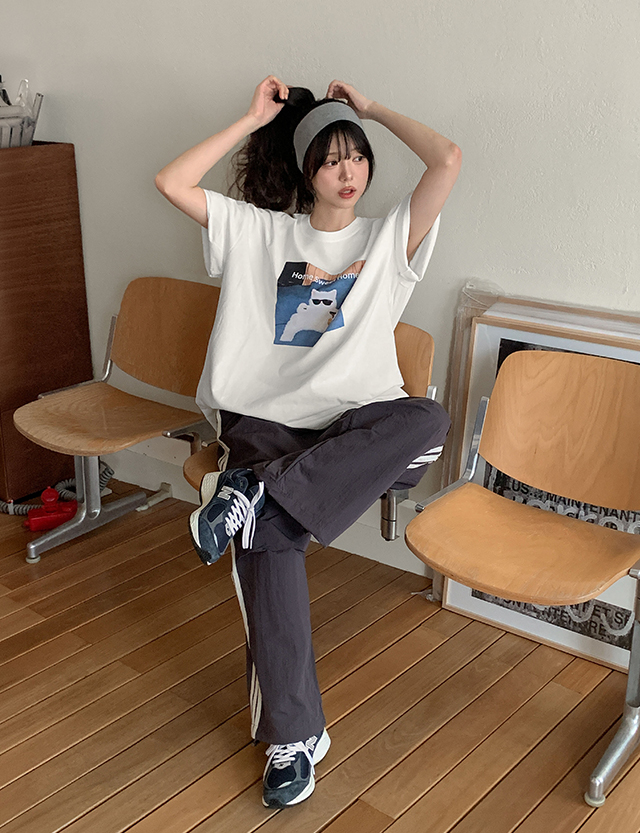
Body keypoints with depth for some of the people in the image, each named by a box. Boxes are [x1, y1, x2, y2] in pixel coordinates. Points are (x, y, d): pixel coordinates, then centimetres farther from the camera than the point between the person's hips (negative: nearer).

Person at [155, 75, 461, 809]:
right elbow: (172, 183, 3)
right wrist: (254, 118, 9)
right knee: (271, 543, -30)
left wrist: (373, 110, 12)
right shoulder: (260, 230, 13)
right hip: (265, 416, -1)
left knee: (427, 420, -34)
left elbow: (449, 160, 0)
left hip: (351, 420, 2)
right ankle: (293, 736, -18)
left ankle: (254, 493, -36)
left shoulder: (388, 238, 13)